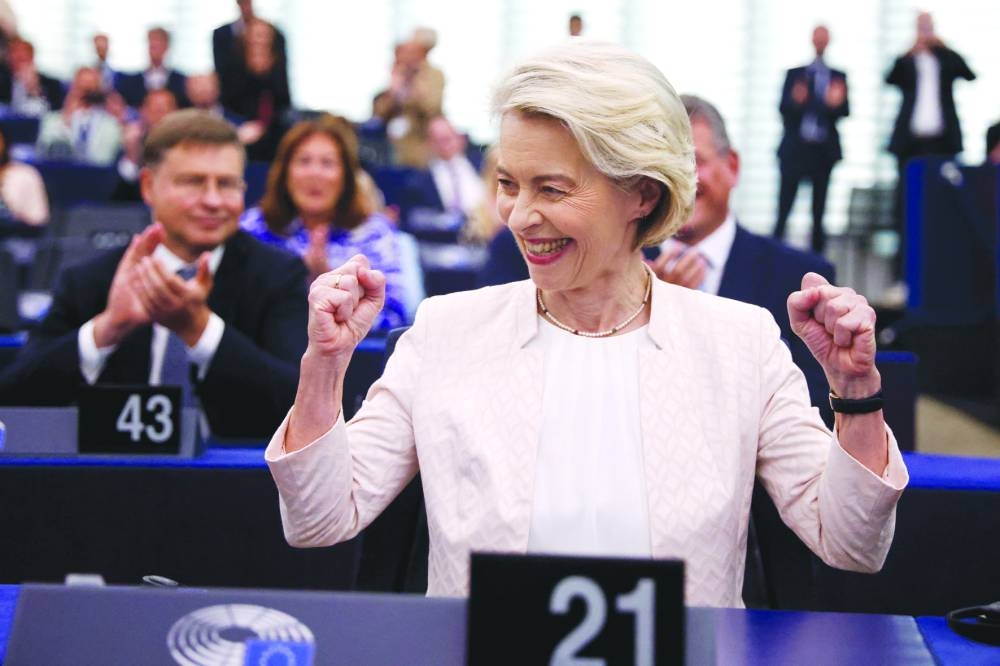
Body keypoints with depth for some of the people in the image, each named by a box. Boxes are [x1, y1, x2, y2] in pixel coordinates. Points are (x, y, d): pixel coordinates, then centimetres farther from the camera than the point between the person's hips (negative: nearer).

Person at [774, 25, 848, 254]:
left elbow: (845, 111, 0)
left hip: (823, 150, 1)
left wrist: (837, 102, -23)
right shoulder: (794, 74, 8)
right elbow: (783, 107, -1)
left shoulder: (838, 77, 10)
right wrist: (795, 100, -23)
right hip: (795, 148, -1)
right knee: (784, 209, -6)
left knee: (819, 211, 4)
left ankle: (817, 256, 9)